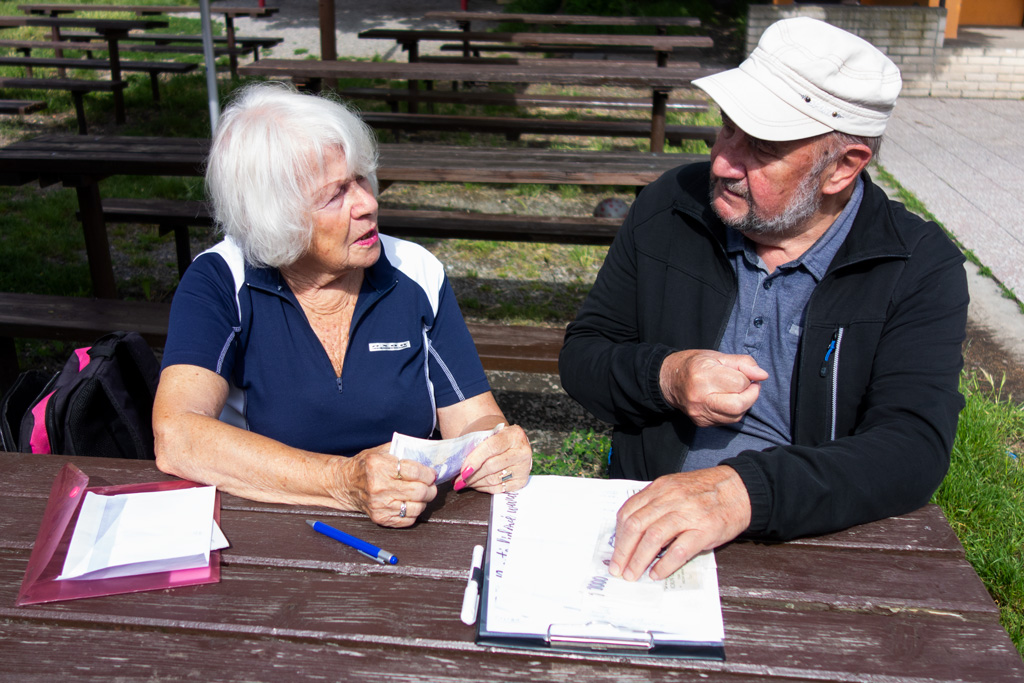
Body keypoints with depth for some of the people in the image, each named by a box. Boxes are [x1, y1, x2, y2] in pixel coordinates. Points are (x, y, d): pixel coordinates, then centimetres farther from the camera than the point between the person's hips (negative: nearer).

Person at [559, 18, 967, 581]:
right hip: (644, 527, 1)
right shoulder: (669, 207, 0)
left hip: (814, 546, 1)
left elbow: (914, 451, -20)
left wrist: (745, 489, -36)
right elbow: (580, 355, 6)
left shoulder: (922, 268, -8)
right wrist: (664, 377, -16)